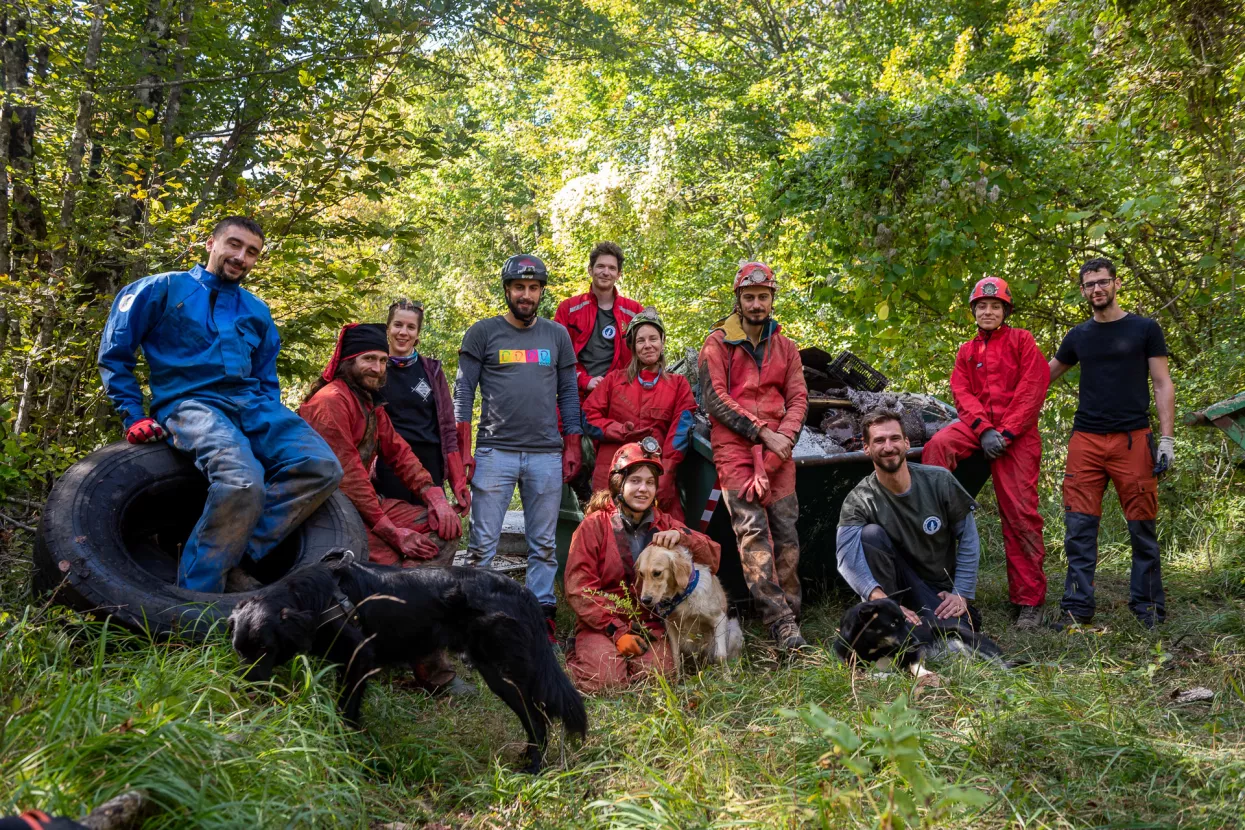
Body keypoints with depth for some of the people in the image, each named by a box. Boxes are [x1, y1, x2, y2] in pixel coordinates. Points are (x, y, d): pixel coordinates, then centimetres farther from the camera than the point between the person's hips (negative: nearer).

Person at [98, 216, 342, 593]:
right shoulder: (164, 289, 9)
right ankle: (197, 592, -22)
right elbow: (114, 354, 9)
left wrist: (273, 423, 12)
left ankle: (235, 557, -20)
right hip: (188, 403, -5)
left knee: (321, 468, -24)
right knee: (244, 481, -37)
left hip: (251, 404, 5)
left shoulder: (257, 311, 22)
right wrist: (134, 416, 1)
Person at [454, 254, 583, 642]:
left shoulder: (557, 335, 13)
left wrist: (572, 446, 8)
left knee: (544, 545, 6)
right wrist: (462, 451, -5)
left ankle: (542, 615, 14)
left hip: (546, 454, 2)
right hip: (494, 451, -2)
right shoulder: (482, 333, 5)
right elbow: (463, 393, 2)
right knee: (483, 543, -2)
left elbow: (568, 393, 15)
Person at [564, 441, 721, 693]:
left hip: (650, 624, 2)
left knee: (657, 673, -26)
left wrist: (681, 537, -16)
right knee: (605, 679, -27)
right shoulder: (594, 525, -2)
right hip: (601, 625, -2)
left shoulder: (663, 524, 9)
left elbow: (713, 559, 4)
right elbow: (578, 589, -7)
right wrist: (616, 631, -17)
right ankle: (580, 657, 7)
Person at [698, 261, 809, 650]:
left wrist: (783, 440, -8)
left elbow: (798, 400, 11)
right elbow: (714, 398, -3)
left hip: (778, 452, 3)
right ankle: (781, 622, -21)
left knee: (786, 534, -3)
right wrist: (763, 433, -9)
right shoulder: (718, 343, 7)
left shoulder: (785, 348, 18)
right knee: (752, 531, -15)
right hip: (733, 449, -3)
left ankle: (790, 616, 4)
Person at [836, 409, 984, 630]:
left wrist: (962, 595, -8)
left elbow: (968, 539, -2)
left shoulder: (940, 481, -9)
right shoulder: (858, 501, -15)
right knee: (870, 534, -27)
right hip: (898, 586, -1)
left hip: (941, 590, 1)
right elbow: (848, 559, -31)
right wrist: (884, 603, -45)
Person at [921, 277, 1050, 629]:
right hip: (978, 426, 4)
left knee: (1020, 514, -6)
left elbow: (1033, 388, -4)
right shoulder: (967, 352, 18)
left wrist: (1006, 432, -13)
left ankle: (1029, 600, 1)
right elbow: (962, 393, 6)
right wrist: (983, 429, -12)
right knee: (938, 444, -28)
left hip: (1017, 434, -3)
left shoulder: (1021, 341, 6)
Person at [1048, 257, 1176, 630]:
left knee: (1142, 527, 1)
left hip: (1133, 439, -3)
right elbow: (1043, 376, 25)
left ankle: (1148, 607, 12)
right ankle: (1077, 607, 4)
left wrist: (1167, 437, -6)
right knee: (1079, 527, -1)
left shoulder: (1145, 329, 5)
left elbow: (1163, 385, 2)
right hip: (1085, 441, 3)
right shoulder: (1078, 336, 13)